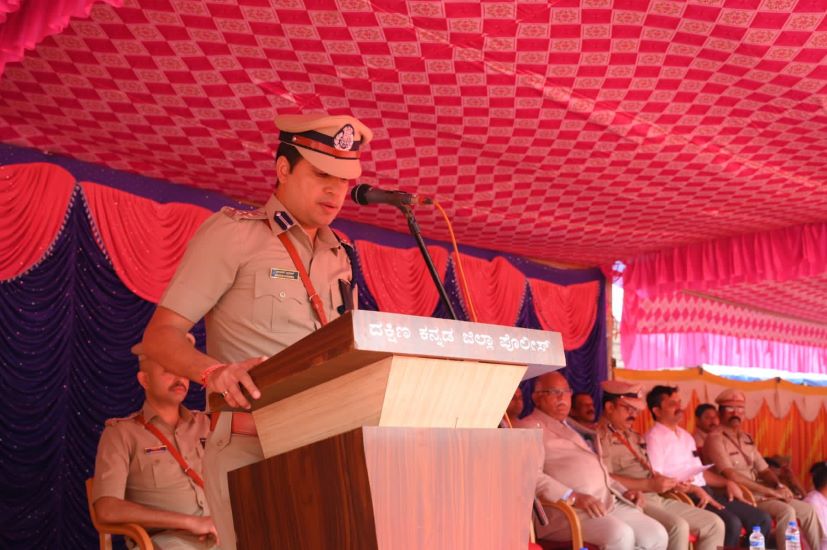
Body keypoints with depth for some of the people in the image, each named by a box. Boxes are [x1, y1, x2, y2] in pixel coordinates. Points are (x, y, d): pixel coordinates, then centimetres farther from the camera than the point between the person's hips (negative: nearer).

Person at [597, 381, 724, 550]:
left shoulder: (634, 436, 24)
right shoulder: (599, 436, -8)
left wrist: (672, 482, 4)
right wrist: (649, 485, -20)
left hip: (656, 498, 9)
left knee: (714, 524, 1)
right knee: (678, 527, -31)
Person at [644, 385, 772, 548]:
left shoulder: (686, 436, 21)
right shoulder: (653, 438, -7)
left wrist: (727, 482, 10)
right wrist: (694, 489, -21)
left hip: (706, 492, 9)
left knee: (762, 519, -1)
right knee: (732, 523, -29)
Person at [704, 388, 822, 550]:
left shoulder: (747, 439, 16)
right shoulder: (715, 439, -12)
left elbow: (763, 469, 16)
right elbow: (731, 476, -21)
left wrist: (779, 486, -7)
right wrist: (771, 491, -19)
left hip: (759, 493, 8)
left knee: (807, 509, 2)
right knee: (787, 511, -25)